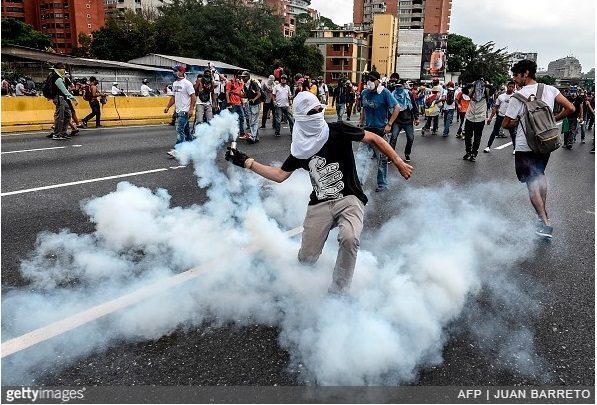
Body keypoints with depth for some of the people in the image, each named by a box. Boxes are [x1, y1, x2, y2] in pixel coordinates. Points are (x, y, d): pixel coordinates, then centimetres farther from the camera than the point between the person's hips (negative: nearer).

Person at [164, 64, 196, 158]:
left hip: (185, 111, -9)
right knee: (186, 130, 15)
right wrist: (168, 107, 16)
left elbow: (193, 97, -15)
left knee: (179, 129, -13)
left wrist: (191, 109, -22)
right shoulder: (175, 84, 15)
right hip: (178, 111, 9)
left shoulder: (187, 83, -11)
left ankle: (177, 150, -13)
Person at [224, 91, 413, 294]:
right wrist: (246, 162, 10)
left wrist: (398, 162, 0)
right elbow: (280, 175, 13)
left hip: (349, 199, -3)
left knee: (349, 239, -33)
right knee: (306, 259, -4)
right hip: (320, 205, 3)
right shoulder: (300, 149, 7)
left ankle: (338, 293, -11)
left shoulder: (337, 131, -4)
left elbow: (373, 138, 2)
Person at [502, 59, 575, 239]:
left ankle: (545, 224, -5)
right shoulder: (550, 90, 0)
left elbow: (506, 124, -10)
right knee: (540, 175, 26)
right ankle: (544, 213, 29)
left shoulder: (518, 97, -14)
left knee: (532, 183, 1)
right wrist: (553, 120, 12)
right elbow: (570, 108, -2)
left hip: (525, 146, -5)